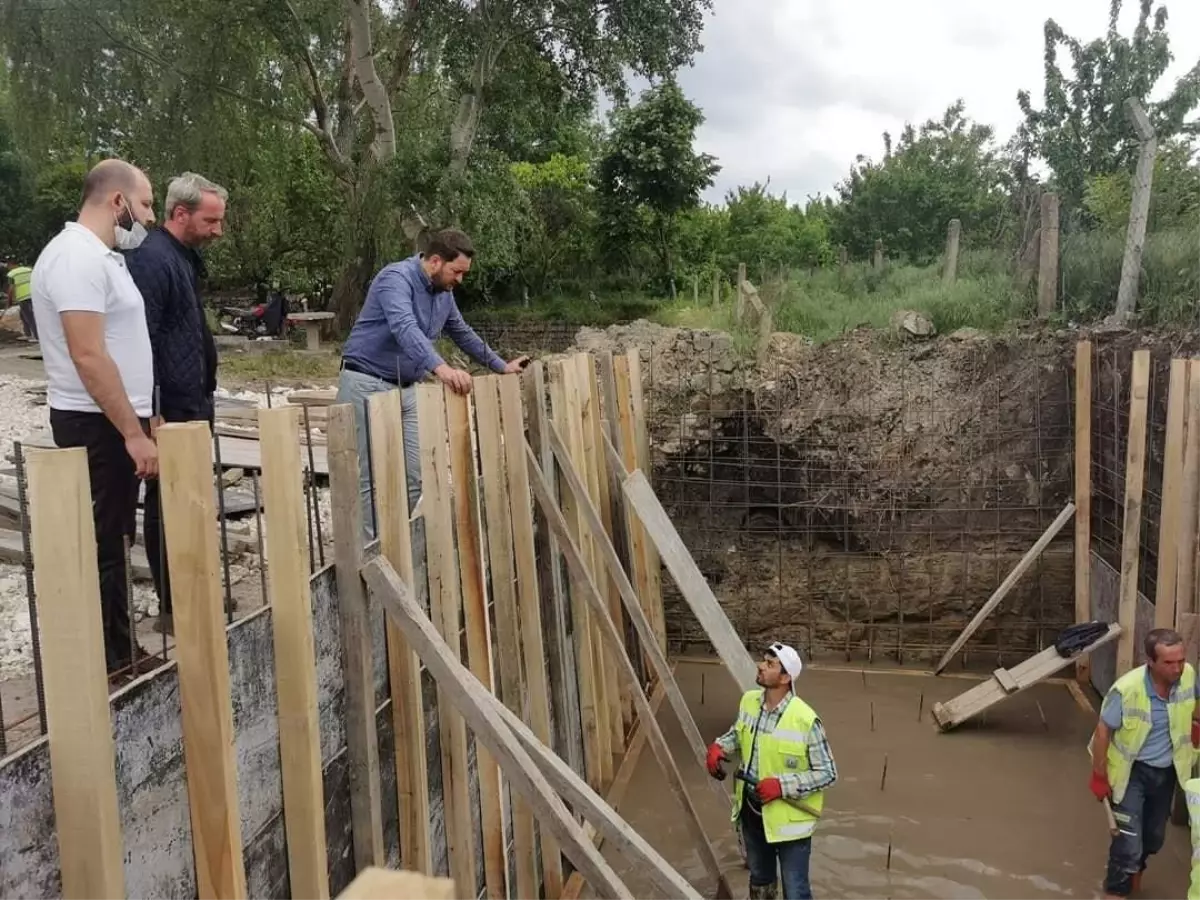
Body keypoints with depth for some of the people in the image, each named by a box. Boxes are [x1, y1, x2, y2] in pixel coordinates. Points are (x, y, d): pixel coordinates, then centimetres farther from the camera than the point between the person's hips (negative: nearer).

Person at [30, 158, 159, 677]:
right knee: (99, 546, -4)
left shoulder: (98, 255, 15)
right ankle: (105, 665, 5)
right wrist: (133, 433, -23)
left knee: (112, 541, 15)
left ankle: (117, 653, 26)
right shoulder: (76, 256, -17)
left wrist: (139, 421, 20)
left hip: (114, 423, 10)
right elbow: (88, 356, -24)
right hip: (97, 426, -10)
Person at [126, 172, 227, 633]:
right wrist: (152, 412, -23)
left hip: (192, 404, 10)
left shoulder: (185, 257, 15)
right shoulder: (151, 259, -16)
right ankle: (173, 608, 8)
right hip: (169, 408, -10)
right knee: (167, 505, -1)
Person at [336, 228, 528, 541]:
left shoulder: (443, 292, 11)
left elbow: (464, 334, 27)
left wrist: (501, 366, 31)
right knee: (370, 477, -8)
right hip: (367, 385, -8)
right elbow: (405, 329, -35)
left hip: (406, 388, 8)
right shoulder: (397, 278, -17)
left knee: (414, 476, 2)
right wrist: (441, 368, -49)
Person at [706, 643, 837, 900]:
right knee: (760, 877, 27)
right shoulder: (748, 702, -6)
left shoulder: (805, 720, -25)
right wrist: (718, 747, -7)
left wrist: (782, 785, -27)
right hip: (751, 812, 6)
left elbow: (828, 773, -18)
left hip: (788, 820, -6)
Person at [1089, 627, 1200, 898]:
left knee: (1154, 836, 23)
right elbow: (1103, 731, -18)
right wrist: (1099, 776, -12)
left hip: (1167, 771, 5)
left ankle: (1134, 868, 53)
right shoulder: (1126, 689, -31)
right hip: (1132, 771, -5)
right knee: (1129, 840, -8)